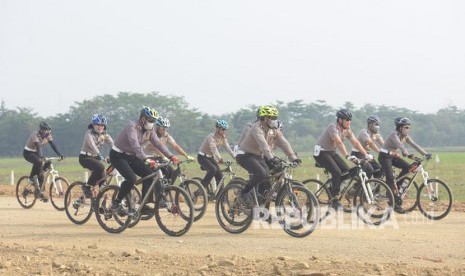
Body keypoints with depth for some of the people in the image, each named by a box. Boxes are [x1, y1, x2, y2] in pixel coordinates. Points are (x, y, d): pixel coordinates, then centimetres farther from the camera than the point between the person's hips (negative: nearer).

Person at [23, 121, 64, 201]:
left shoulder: (48, 135, -9)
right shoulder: (35, 135, -27)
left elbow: (53, 145, -16)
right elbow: (38, 146, -40)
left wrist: (60, 154, -29)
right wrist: (41, 156, -55)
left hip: (37, 153, 6)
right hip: (28, 153, -6)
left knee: (41, 172, -3)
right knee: (38, 161, -37)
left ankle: (40, 192, 7)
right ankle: (32, 177, -17)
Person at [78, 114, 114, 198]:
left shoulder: (104, 135, 2)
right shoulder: (89, 133, -16)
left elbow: (112, 144, -12)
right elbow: (92, 145, -33)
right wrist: (100, 155, -48)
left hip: (95, 157, 7)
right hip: (85, 157, -7)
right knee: (100, 167, -31)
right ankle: (87, 187, -19)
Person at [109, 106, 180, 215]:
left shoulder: (149, 130, -1)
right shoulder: (132, 126, -26)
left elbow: (158, 143, -5)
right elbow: (135, 145, -38)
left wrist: (171, 156, -18)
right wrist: (146, 159, -50)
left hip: (131, 156, 8)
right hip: (118, 156, -8)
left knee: (148, 174, -8)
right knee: (131, 178, -26)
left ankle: (143, 206, -3)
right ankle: (115, 204, -12)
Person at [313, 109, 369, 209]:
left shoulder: (347, 129, 0)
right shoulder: (333, 127, -25)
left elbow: (355, 142, -2)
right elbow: (339, 143, -38)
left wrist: (365, 155, -13)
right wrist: (347, 156, -49)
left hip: (332, 152, 9)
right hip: (321, 152, -8)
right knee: (337, 172, -24)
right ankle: (334, 199, -17)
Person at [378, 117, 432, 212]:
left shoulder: (405, 136, 0)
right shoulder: (394, 135, -24)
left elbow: (414, 145, -6)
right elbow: (400, 146, -40)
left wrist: (426, 154, -17)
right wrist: (408, 155, -55)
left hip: (393, 156, 8)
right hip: (384, 156, -8)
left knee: (407, 167, -12)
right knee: (390, 177, -19)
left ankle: (396, 187, 4)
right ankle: (394, 202, -18)